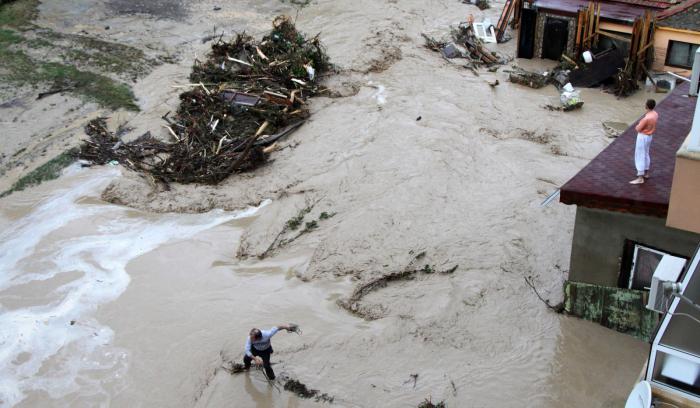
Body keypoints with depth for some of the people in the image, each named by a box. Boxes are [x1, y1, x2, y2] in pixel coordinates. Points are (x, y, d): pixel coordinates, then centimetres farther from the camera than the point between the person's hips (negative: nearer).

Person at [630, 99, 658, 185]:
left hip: (643, 137, -9)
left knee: (640, 156, -2)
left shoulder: (647, 118, -31)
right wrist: (640, 125, 2)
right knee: (645, 154, 24)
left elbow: (638, 129, -23)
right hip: (649, 136, 9)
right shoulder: (655, 114, -2)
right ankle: (646, 173, 37)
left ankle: (640, 178, 1)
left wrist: (637, 126, -1)